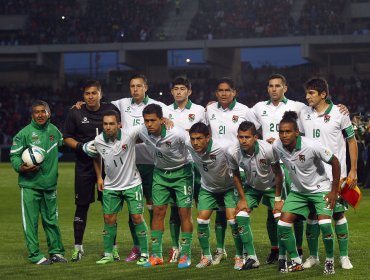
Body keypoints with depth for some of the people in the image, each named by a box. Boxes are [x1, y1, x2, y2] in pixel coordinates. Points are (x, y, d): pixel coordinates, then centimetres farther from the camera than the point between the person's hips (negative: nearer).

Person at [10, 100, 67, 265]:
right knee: (31, 220, -3)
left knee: (51, 220, 11)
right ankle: (35, 255, 1)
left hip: (50, 184, 4)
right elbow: (14, 155, -4)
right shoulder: (24, 133, -5)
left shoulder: (54, 131, 8)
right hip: (30, 185, -4)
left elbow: (62, 145, 28)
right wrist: (20, 167, -21)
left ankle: (56, 251, 20)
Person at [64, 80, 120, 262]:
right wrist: (82, 147, -13)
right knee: (82, 205, 3)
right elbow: (67, 138, 3)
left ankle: (112, 247, 12)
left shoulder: (111, 110, 1)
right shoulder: (75, 113, -2)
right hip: (84, 166, -1)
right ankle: (78, 247, 12)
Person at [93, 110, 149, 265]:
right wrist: (99, 177, 12)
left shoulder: (129, 135, -20)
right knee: (109, 219, 3)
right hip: (111, 186, 3)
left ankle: (144, 254, 5)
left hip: (132, 183, -3)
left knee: (137, 218, -5)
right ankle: (108, 254, 15)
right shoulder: (98, 141, -10)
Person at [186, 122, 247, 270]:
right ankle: (206, 256, 14)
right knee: (202, 220, -4)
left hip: (229, 187, -4)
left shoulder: (225, 148, -37)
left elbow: (235, 174, -25)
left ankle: (239, 257, 2)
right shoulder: (189, 146, -27)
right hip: (207, 188, 4)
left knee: (233, 220, -14)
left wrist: (242, 199, -23)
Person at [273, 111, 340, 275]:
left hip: (320, 189, -5)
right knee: (282, 225, -8)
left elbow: (335, 162, -14)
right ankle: (296, 263, 9)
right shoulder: (277, 147, -14)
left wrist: (334, 191, -11)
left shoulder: (312, 146, -27)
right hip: (297, 191, 5)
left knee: (325, 225, -23)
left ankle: (329, 261, 0)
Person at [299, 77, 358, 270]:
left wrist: (353, 171, -3)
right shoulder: (304, 115, 6)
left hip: (335, 174, -3)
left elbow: (352, 141, 0)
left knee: (338, 214, 0)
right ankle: (313, 256, 15)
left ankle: (344, 256, 9)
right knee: (312, 215, 5)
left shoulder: (339, 114, -5)